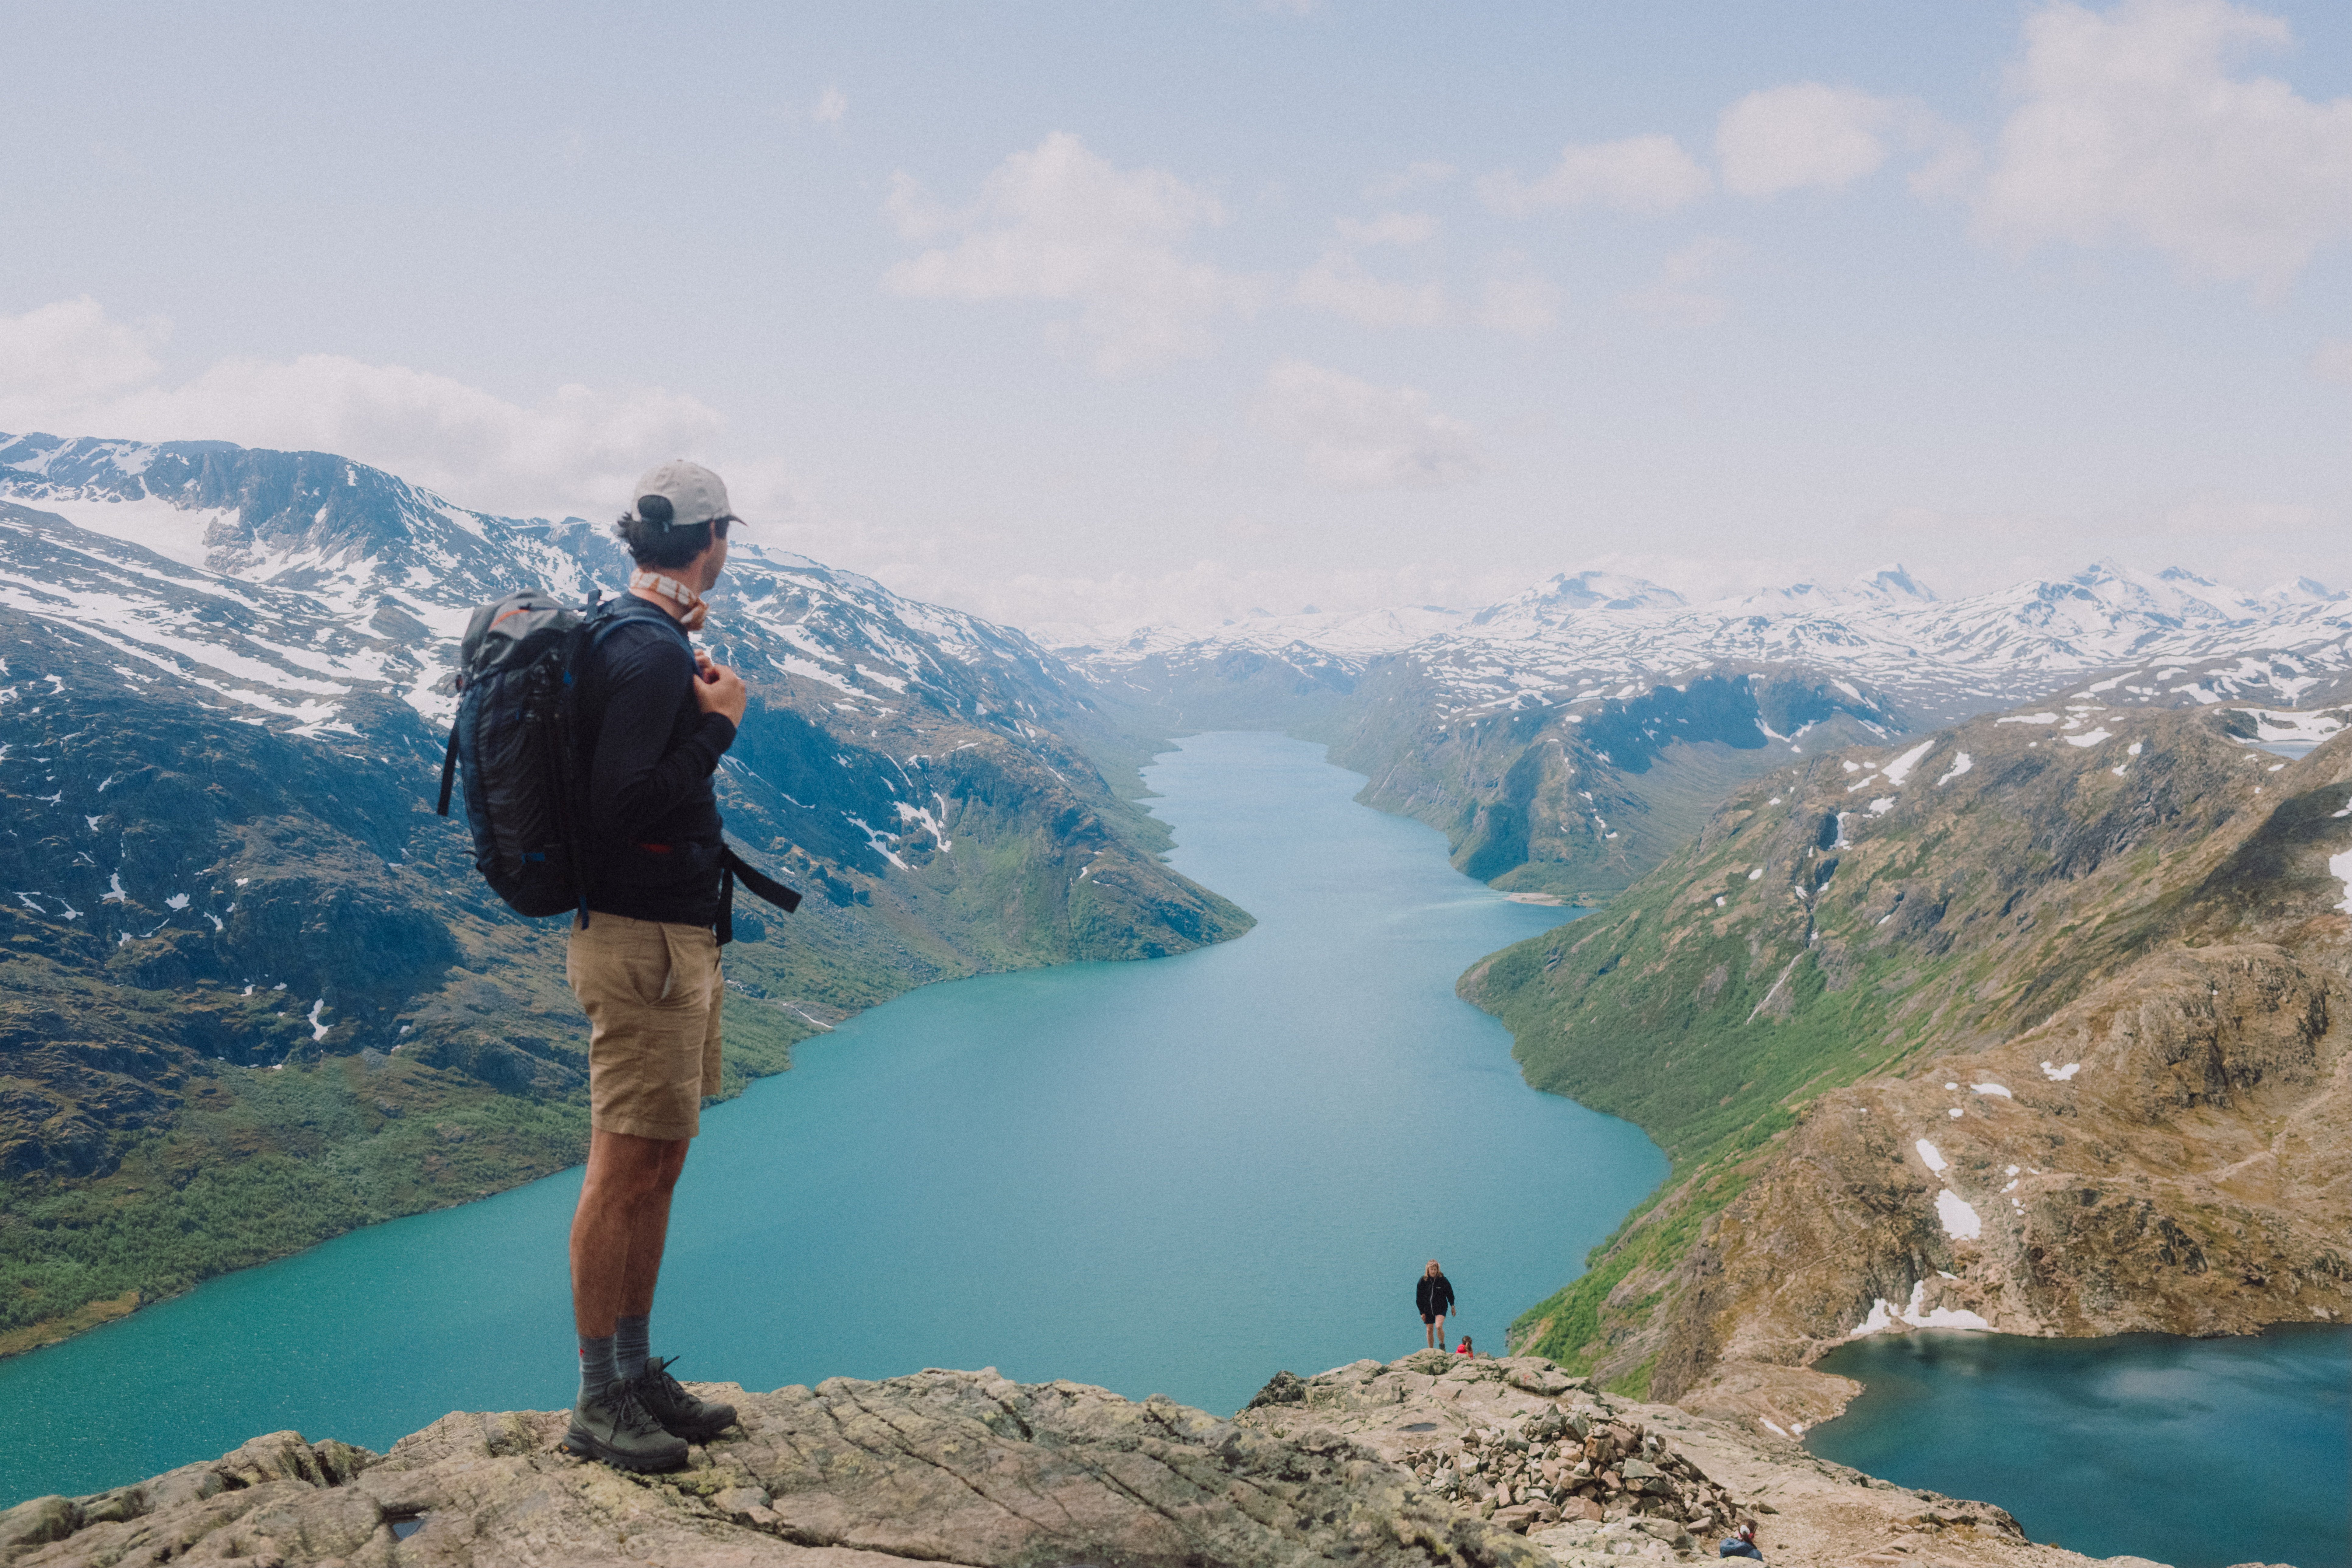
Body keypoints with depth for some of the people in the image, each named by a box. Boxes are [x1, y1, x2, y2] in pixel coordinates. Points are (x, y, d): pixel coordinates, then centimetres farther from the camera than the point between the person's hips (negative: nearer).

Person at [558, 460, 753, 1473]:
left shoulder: (630, 633, 13)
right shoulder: (648, 651, -18)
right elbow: (631, 804, -24)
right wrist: (720, 719, -15)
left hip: (669, 936, 11)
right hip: (642, 941, -11)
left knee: (659, 1162, 16)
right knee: (626, 1170, -2)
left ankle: (638, 1371, 26)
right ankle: (597, 1405, 9)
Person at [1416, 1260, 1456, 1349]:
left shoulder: (1443, 1280, -9)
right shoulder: (1423, 1281, -6)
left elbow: (1450, 1293, 5)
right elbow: (1419, 1298, 0)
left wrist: (1453, 1307, 13)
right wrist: (1422, 1312, -1)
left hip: (1441, 1308, -2)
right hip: (1428, 1309, 2)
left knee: (1439, 1326, -22)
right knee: (1429, 1330, 5)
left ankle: (1442, 1345, -1)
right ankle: (1431, 1351, 20)